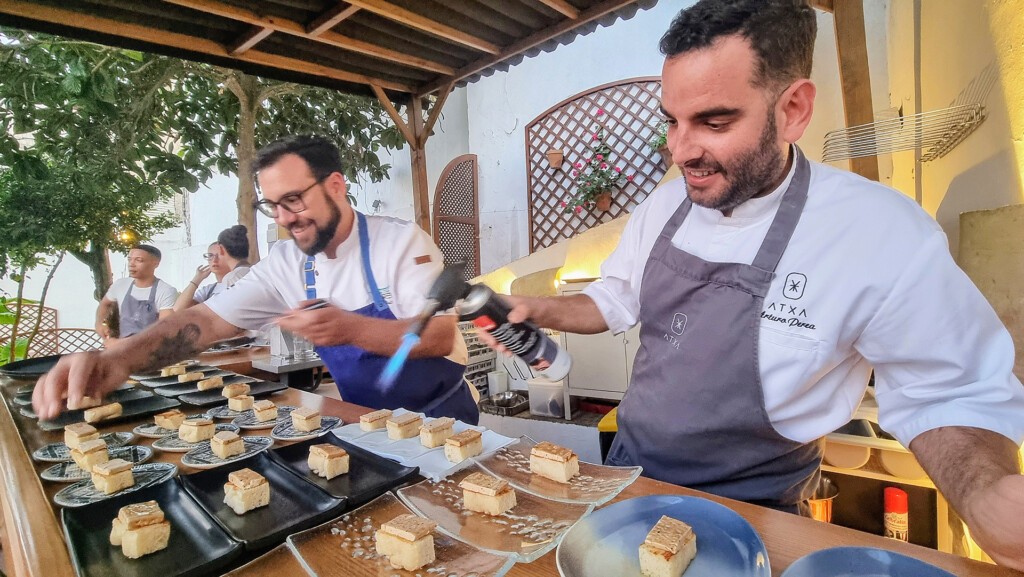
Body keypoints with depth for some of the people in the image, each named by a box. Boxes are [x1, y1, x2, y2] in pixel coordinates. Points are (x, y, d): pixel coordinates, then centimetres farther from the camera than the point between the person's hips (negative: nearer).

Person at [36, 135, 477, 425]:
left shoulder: (402, 241, -16)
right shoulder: (285, 263, -3)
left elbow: (441, 336, -23)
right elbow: (208, 319, -8)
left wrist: (350, 329, -37)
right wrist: (119, 359, -26)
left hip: (440, 418, -4)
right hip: (367, 422, 4)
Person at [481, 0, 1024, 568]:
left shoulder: (883, 233, -22)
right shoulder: (664, 205, -6)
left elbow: (946, 395, -13)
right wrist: (537, 310, -9)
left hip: (746, 512, -4)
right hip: (629, 469, 5)